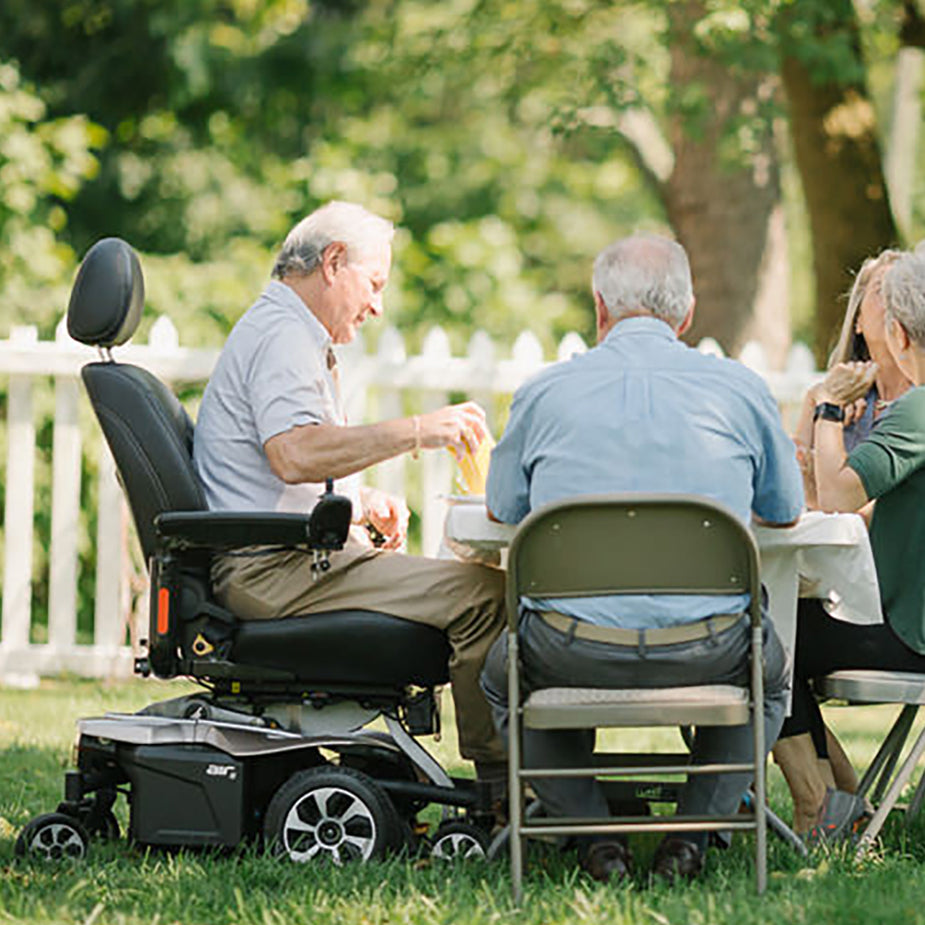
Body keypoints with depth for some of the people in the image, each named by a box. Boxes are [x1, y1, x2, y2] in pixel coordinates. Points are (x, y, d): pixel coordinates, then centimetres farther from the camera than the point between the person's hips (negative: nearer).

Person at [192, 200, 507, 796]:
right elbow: (292, 452, -28)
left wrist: (362, 501, 14)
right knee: (480, 592, -22)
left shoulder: (283, 332, 24)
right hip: (273, 569, -12)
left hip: (289, 559, 12)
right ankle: (504, 784, -16)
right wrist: (413, 432, -26)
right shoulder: (283, 337, -12)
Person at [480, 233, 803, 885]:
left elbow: (501, 511, 18)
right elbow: (786, 513, 19)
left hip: (575, 653, 0)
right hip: (710, 652, 0)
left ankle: (596, 836, 17)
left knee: (503, 673, 33)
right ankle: (695, 831, 17)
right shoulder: (740, 388, 4)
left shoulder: (544, 392, 3)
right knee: (772, 673, 34)